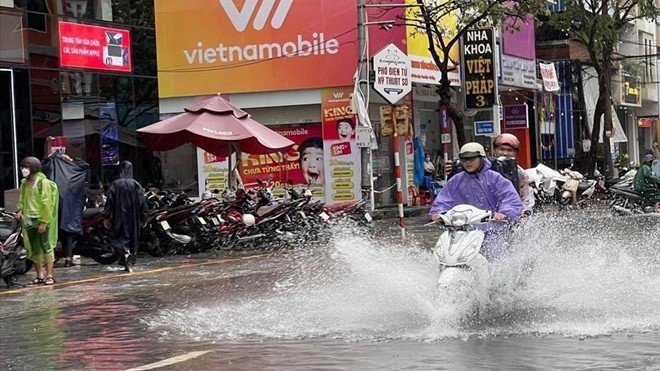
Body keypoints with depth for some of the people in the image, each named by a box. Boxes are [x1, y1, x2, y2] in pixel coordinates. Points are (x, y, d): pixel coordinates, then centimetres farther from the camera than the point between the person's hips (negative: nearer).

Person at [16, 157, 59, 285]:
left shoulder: (43, 183, -11)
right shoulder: (24, 183, 10)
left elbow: (46, 203, -14)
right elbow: (22, 198, 20)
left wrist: (43, 221, -17)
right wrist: (20, 210, 0)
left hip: (42, 221, -7)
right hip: (28, 220, 7)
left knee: (46, 247, -4)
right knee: (34, 249, 8)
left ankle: (49, 275, -2)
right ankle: (39, 275, 14)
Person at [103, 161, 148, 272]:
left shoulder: (115, 184, -6)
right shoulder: (136, 185, -2)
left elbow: (109, 201, -7)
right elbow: (143, 202, -1)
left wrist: (107, 217, -2)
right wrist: (142, 218, 6)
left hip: (119, 217, -2)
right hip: (133, 218, 2)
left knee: (120, 237, 1)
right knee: (133, 237, 13)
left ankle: (125, 252, -28)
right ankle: (131, 263, 17)